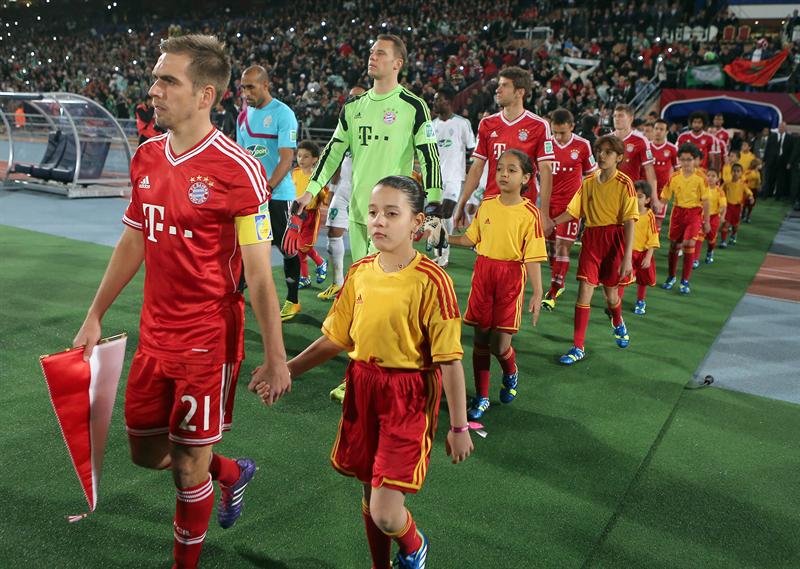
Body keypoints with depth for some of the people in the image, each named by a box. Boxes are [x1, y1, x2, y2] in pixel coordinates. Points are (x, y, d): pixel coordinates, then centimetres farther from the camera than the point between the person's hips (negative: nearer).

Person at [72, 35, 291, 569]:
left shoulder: (238, 169, -17)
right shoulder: (146, 158, 4)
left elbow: (258, 273, -15)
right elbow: (132, 243, 15)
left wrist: (275, 358, -12)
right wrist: (94, 317, 17)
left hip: (208, 343, -7)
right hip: (154, 338, 7)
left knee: (188, 466, 7)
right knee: (146, 451, 18)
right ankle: (233, 472, 45)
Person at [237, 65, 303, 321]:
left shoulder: (283, 114, -10)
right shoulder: (244, 115, 12)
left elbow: (287, 158, -17)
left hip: (278, 194, -6)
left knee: (287, 249, 4)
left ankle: (292, 301, 18)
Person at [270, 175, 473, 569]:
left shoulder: (431, 280, -16)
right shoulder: (359, 273, 1)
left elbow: (450, 360, -13)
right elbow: (333, 339, 11)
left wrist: (459, 426, -8)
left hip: (409, 397, -5)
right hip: (362, 387, 5)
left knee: (385, 514, -8)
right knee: (370, 489, 18)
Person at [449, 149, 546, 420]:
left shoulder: (529, 213, -9)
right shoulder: (486, 205, 4)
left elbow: (532, 257, -10)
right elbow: (471, 238, 13)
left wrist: (537, 293, -11)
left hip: (511, 277, -4)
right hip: (483, 270, 4)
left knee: (499, 344, -3)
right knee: (481, 338, 8)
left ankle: (511, 374, 33)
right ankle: (481, 397, 21)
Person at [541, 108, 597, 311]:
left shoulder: (582, 146, -6)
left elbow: (591, 175, 6)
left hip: (570, 204, -3)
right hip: (549, 202, 3)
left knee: (562, 247, -8)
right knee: (551, 245, 10)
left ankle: (552, 294, -6)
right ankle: (559, 284, 29)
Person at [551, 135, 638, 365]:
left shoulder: (624, 183, -8)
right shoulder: (588, 182, 4)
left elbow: (629, 222, -12)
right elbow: (572, 212, 7)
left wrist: (627, 257, -17)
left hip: (614, 239, -2)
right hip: (591, 238, 3)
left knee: (611, 294, 12)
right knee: (584, 291, -6)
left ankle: (618, 324, 47)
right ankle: (578, 347, 1)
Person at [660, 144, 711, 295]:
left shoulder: (700, 178, -9)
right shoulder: (674, 177, -3)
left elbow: (705, 201, -3)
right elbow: (665, 197, 2)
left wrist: (707, 221, -1)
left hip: (694, 213, -2)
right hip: (678, 212, 3)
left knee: (689, 245, -12)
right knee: (674, 245, 9)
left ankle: (685, 281, 2)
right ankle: (671, 276, 29)